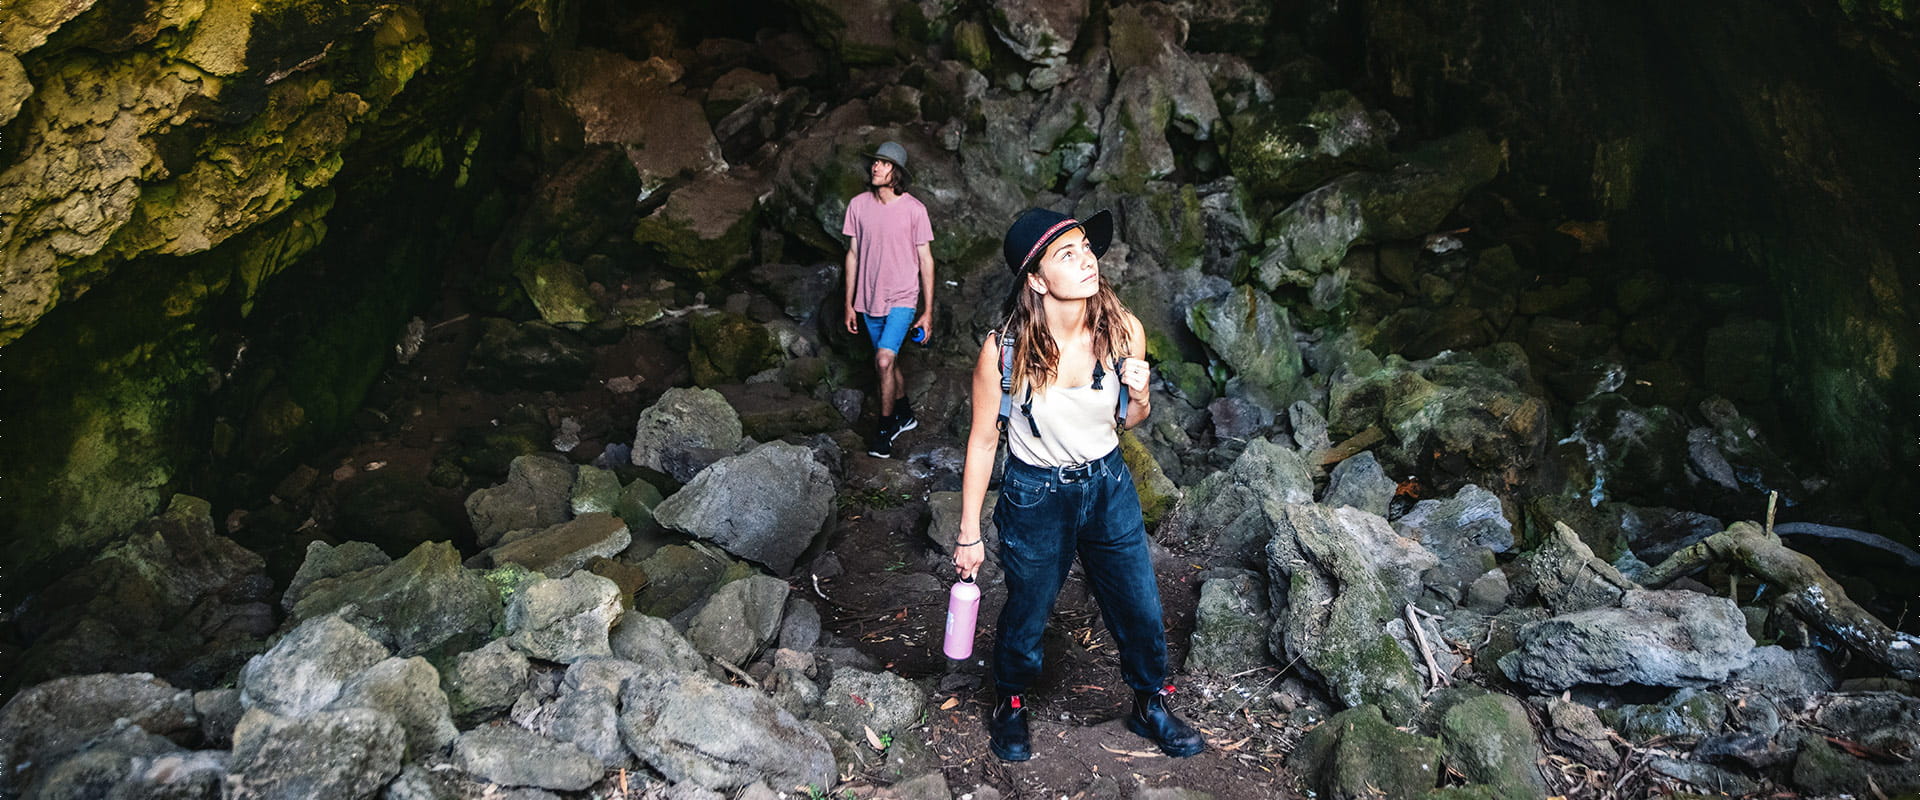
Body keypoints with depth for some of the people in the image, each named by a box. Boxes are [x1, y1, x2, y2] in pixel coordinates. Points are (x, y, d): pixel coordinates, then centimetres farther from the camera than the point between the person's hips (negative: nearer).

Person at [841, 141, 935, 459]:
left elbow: (925, 260, -5)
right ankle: (904, 415, 39)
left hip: (902, 299, -4)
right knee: (889, 361, 17)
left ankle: (886, 427, -1)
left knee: (884, 360, -18)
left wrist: (928, 311, -6)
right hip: (869, 299, 4)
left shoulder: (914, 209, -11)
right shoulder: (858, 205, -1)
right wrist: (849, 304, 8)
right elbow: (853, 254, 7)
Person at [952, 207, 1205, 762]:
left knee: (1141, 610, 15)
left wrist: (1139, 396, -21)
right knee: (1026, 616, 16)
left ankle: (1150, 706, 44)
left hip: (1108, 487, 3)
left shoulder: (1122, 331, -13)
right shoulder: (1004, 351, -23)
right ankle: (1010, 705, 46)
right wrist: (969, 533, -5)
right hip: (1035, 497, -3)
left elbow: (1127, 420, 4)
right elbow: (983, 441, -11)